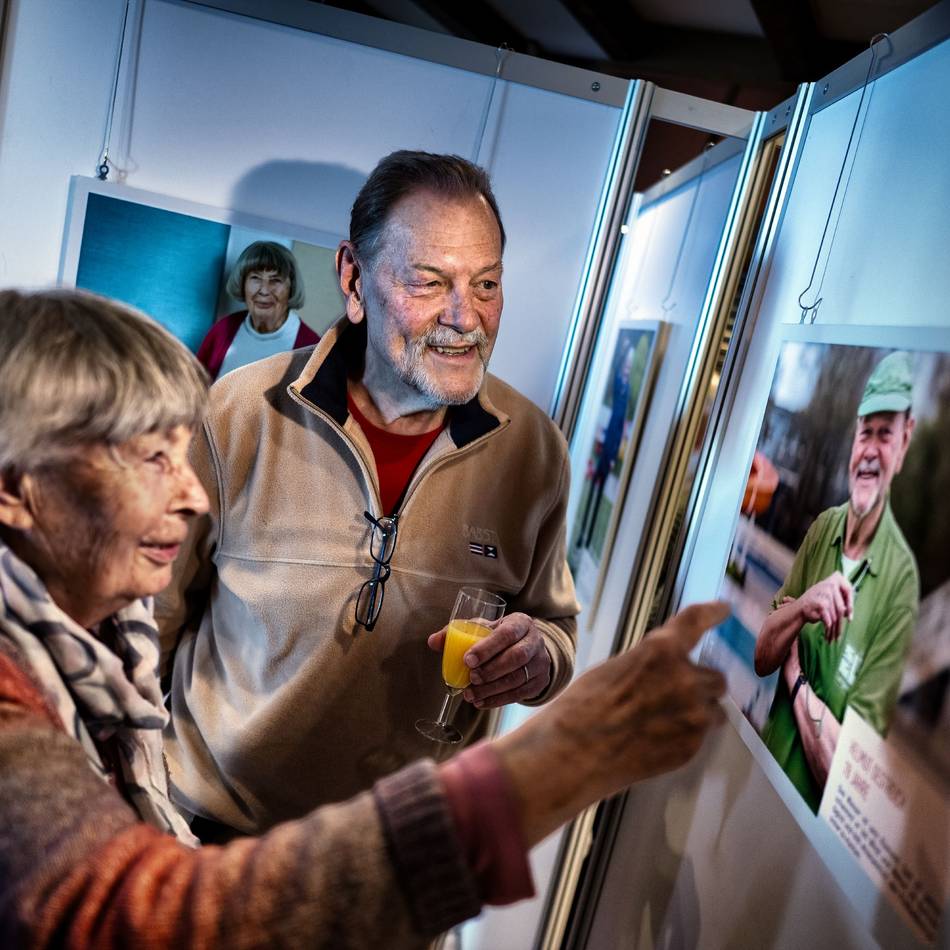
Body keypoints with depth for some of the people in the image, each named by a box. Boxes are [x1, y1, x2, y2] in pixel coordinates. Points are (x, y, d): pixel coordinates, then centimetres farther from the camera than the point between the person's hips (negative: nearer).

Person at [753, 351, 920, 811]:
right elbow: (761, 657, 0)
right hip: (764, 771, 2)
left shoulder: (902, 579, -16)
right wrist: (800, 608, -15)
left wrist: (795, 674, -9)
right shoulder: (821, 528, 0)